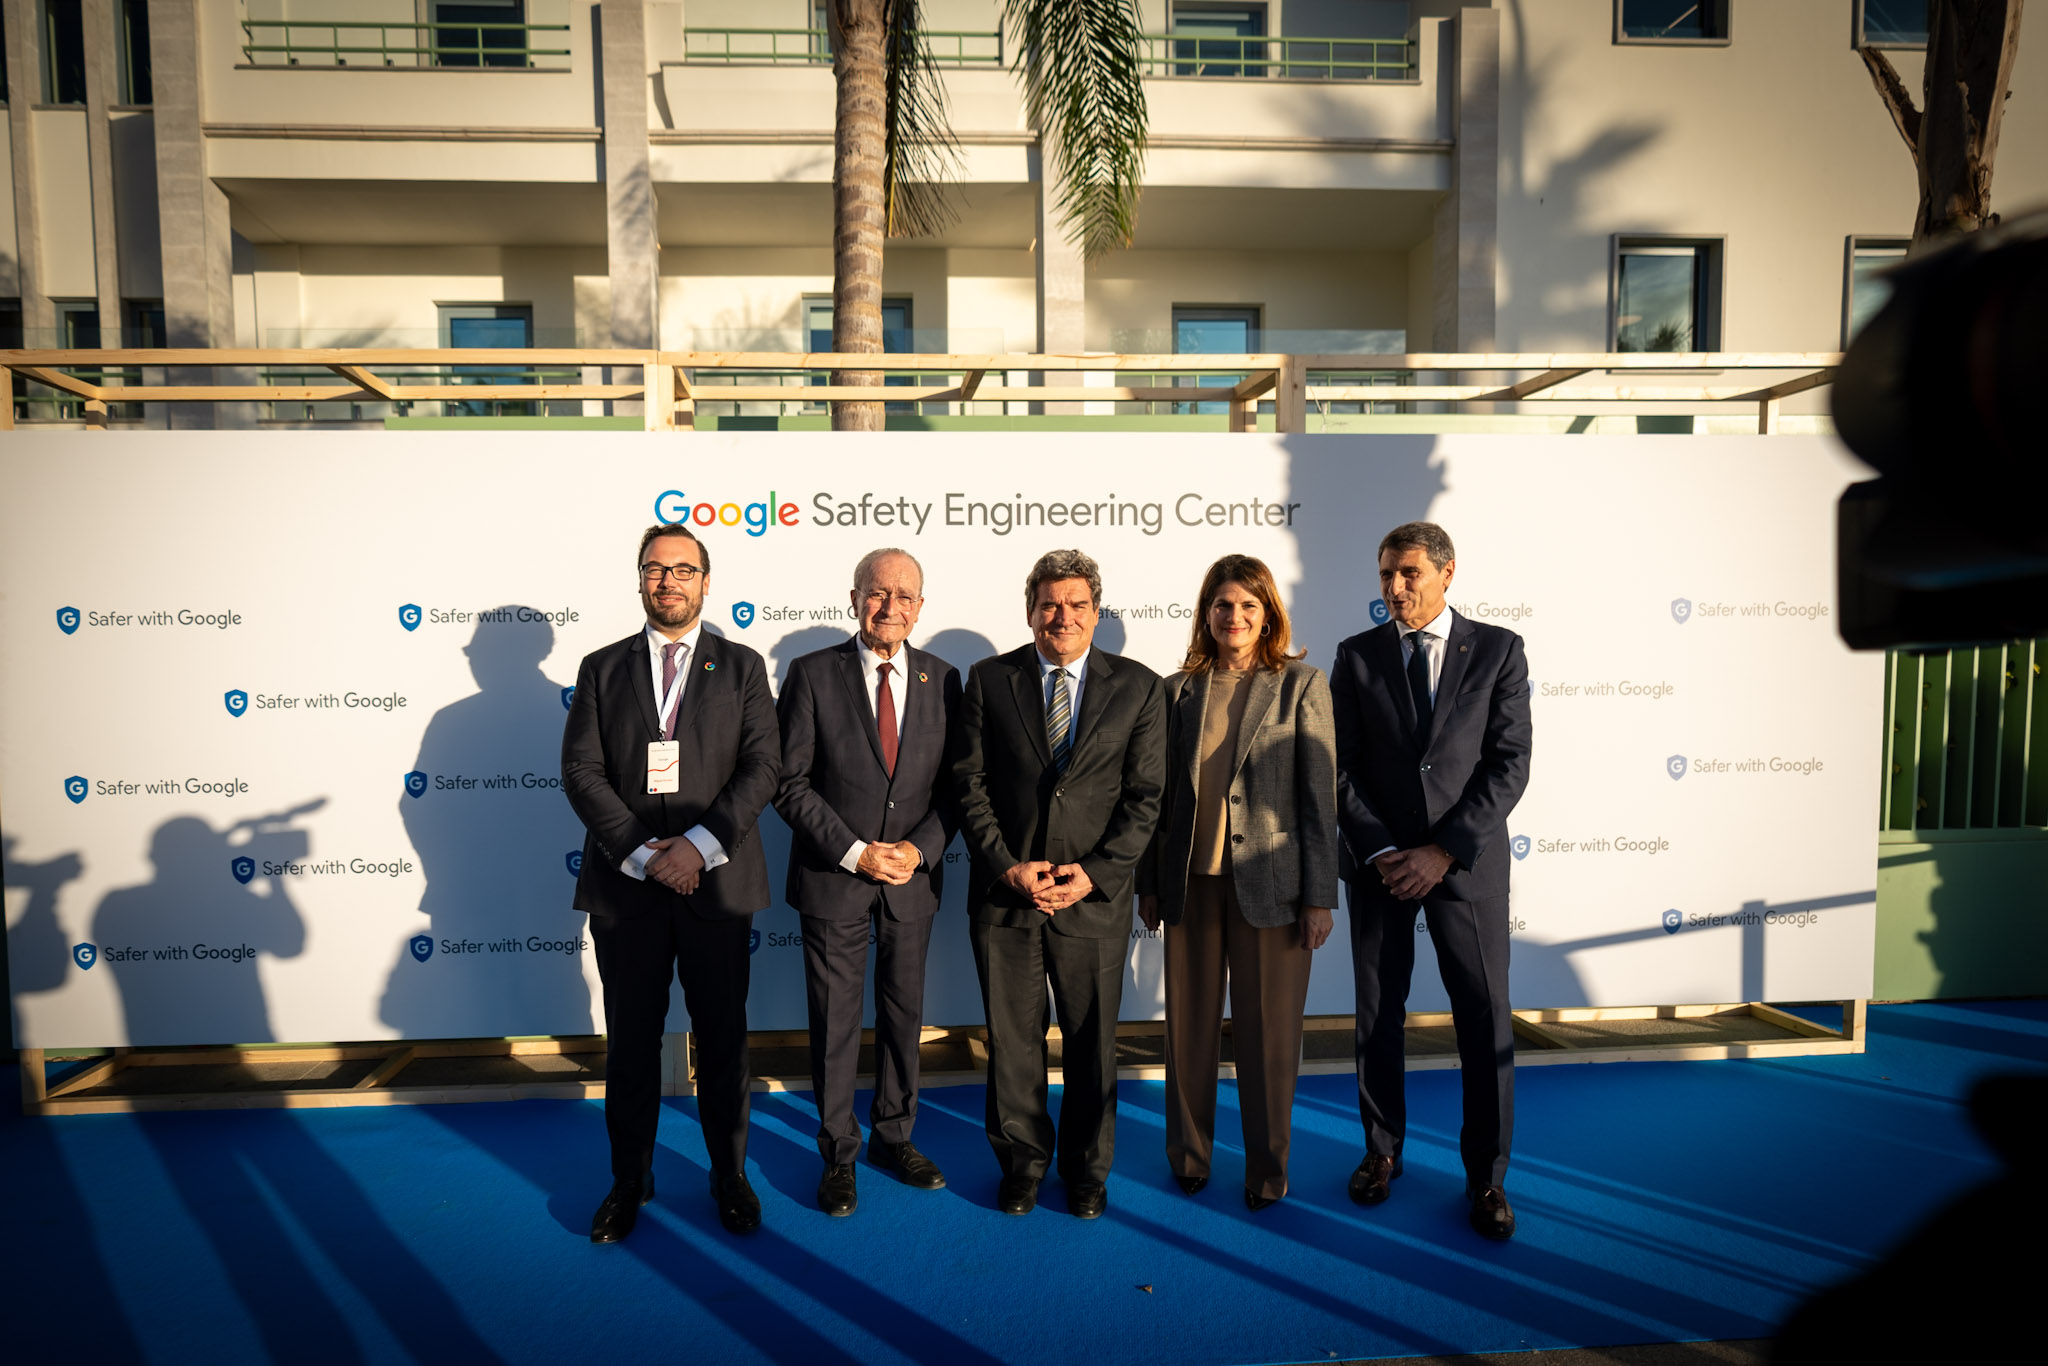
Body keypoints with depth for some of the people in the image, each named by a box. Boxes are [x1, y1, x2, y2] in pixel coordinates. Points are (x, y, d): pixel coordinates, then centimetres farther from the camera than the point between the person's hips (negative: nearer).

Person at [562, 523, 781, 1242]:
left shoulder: (742, 666, 6)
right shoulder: (601, 668, 8)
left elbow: (763, 765, -4)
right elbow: (581, 771, -1)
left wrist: (700, 846, -15)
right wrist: (641, 852, -12)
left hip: (717, 881, 0)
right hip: (624, 885, 1)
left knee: (723, 1039, 9)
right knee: (630, 1042, 10)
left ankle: (730, 1176, 26)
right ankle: (629, 1182, 27)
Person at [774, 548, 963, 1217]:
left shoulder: (942, 679, 2)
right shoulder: (812, 675, -6)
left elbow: (954, 784, 4)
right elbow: (790, 783, -8)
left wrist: (919, 848, -11)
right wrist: (855, 852, -16)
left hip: (912, 878, 3)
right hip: (833, 878, -2)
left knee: (904, 1013, 15)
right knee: (835, 1021, 7)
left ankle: (894, 1136, 35)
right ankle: (838, 1154, 26)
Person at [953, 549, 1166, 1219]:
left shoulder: (1138, 687, 2)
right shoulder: (989, 680, 3)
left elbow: (1145, 795, -1)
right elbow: (970, 784, 1)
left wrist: (1096, 873, -10)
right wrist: (1006, 866, -10)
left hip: (1095, 897, 0)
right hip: (1004, 893, 1)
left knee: (1092, 1043, 12)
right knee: (1012, 1038, 12)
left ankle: (1087, 1168, 33)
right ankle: (1022, 1160, 33)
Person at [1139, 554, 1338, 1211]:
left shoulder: (1301, 684, -1)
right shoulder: (1179, 690, 7)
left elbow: (1320, 795, -3)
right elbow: (1160, 793, 10)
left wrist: (1319, 896, -6)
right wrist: (1148, 882, 9)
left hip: (1269, 882, -2)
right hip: (1191, 880, 3)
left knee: (1269, 1030, 7)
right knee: (1189, 1023, 12)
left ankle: (1267, 1167, 26)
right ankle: (1189, 1153, 31)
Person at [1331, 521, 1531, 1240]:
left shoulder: (1498, 649, 0)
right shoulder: (1357, 656, 4)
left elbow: (1510, 763, -5)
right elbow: (1342, 768, 1)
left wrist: (1444, 851, -12)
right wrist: (1380, 851, -9)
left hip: (1468, 859, -1)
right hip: (1379, 861, 1)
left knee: (1485, 1019, 4)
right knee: (1377, 1016, 10)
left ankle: (1486, 1175, 20)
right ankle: (1382, 1148, 29)